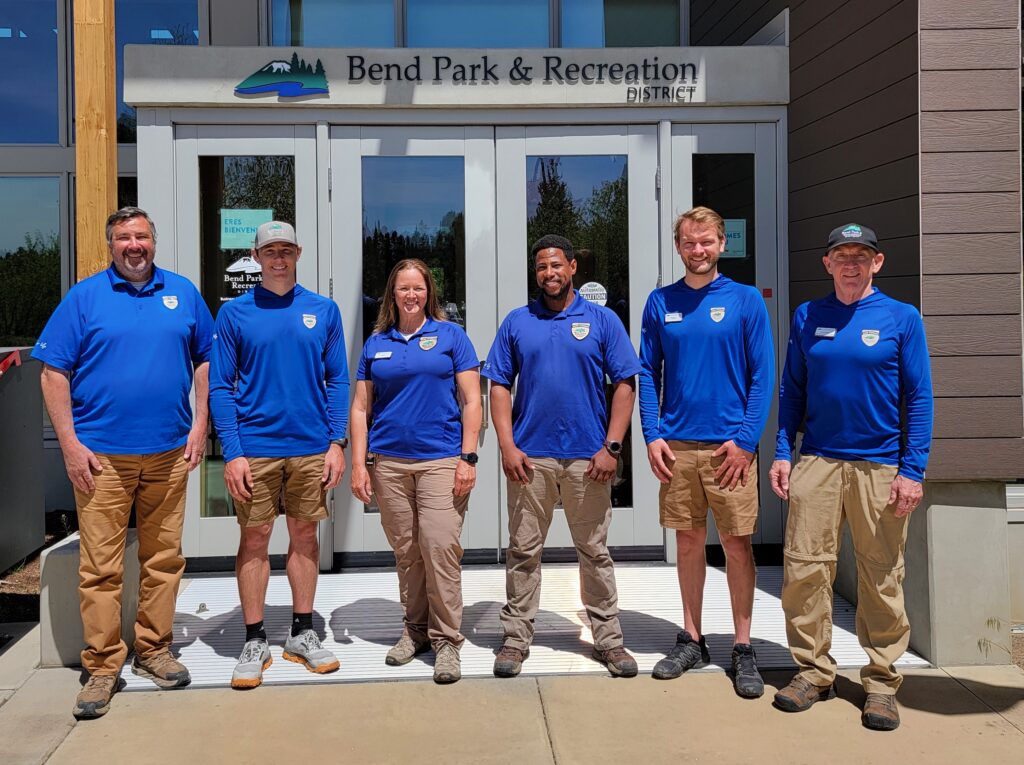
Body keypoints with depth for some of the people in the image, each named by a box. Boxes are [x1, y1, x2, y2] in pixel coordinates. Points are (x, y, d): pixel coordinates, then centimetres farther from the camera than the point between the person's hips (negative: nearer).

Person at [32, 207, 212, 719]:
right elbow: (53, 372, 0)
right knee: (100, 566, -1)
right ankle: (102, 667, 11)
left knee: (164, 559, 10)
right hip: (101, 456, -2)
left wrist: (199, 426, 4)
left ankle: (154, 652, 24)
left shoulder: (183, 293, 9)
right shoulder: (84, 297, 2)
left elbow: (206, 360, 13)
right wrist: (70, 443, -8)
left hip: (169, 453, 3)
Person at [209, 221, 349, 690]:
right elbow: (220, 386, -2)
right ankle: (255, 642, 16)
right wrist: (232, 453, -10)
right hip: (255, 448, -2)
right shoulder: (234, 313, 1)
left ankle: (302, 634, 23)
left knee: (305, 534, 10)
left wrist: (337, 443, -3)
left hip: (312, 447, 2)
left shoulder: (324, 311, 5)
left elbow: (337, 381, 6)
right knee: (255, 539, 4)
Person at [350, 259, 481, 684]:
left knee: (440, 546, -10)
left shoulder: (450, 335, 5)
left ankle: (446, 639, 2)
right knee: (405, 551, 9)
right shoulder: (376, 344, 12)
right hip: (389, 463, 3)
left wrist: (468, 458, -7)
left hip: (441, 460, -3)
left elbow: (471, 401, 1)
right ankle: (415, 629, 24)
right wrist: (358, 465, 3)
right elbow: (361, 408, 12)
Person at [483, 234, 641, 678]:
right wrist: (508, 446, -6)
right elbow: (500, 387, 6)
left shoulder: (602, 321, 4)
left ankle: (608, 639, 19)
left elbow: (625, 386, 1)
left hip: (587, 456, -1)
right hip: (529, 456, 1)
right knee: (524, 551, 7)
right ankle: (516, 638, 18)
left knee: (595, 551, 8)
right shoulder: (516, 322, 8)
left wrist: (611, 447, -8)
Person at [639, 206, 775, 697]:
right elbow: (648, 374, 7)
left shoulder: (746, 300, 0)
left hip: (730, 445, -2)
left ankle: (743, 648, 15)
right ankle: (692, 640, 24)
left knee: (736, 543, 3)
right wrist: (653, 435, -3)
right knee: (688, 540, 12)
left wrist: (746, 439, -11)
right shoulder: (661, 303, 7)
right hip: (676, 445, 3)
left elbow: (762, 376, -3)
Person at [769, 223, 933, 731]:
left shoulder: (902, 318, 2)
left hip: (881, 467, -2)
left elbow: (919, 398, -1)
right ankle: (814, 671, 16)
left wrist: (912, 470, -8)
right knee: (804, 568, 0)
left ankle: (881, 683, 18)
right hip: (816, 461, 2)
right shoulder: (807, 318, 9)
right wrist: (782, 453, 3)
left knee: (881, 579, 4)